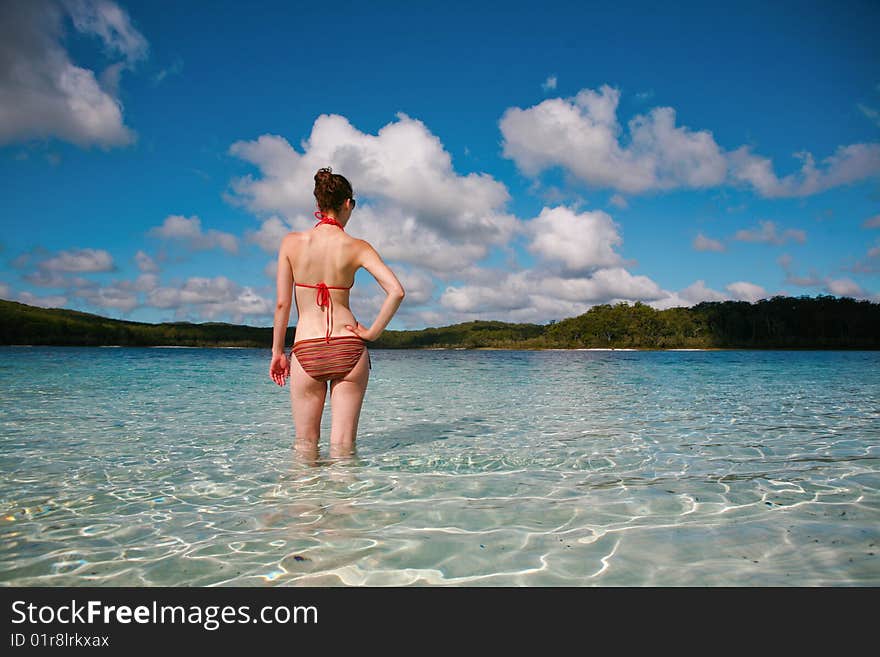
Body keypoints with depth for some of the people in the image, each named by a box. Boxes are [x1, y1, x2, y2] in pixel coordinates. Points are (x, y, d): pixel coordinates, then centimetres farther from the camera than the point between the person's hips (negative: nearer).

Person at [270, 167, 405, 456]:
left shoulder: (291, 242, 1)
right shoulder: (357, 247, -1)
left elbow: (282, 303, 0)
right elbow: (396, 291, -12)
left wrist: (277, 352, 8)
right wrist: (372, 332, -2)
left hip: (306, 352, 0)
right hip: (348, 348, 0)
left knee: (305, 445, 14)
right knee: (343, 447, 7)